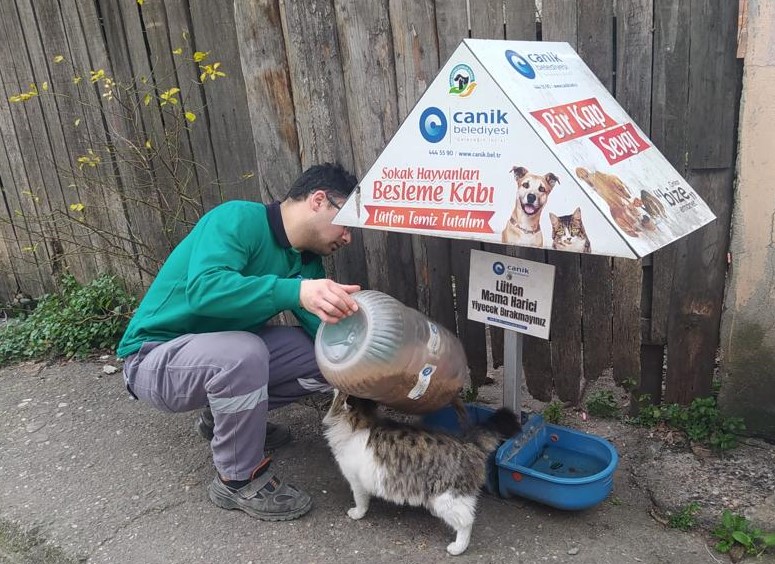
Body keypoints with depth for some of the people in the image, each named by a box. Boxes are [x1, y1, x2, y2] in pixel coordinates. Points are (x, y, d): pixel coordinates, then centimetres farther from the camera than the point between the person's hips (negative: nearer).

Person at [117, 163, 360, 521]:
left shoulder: (307, 264, 1)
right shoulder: (238, 219, -22)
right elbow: (204, 288, -39)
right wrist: (297, 292, -50)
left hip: (224, 354, 8)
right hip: (153, 358, -7)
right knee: (242, 352, -37)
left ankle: (224, 416, 15)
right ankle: (238, 480, -12)